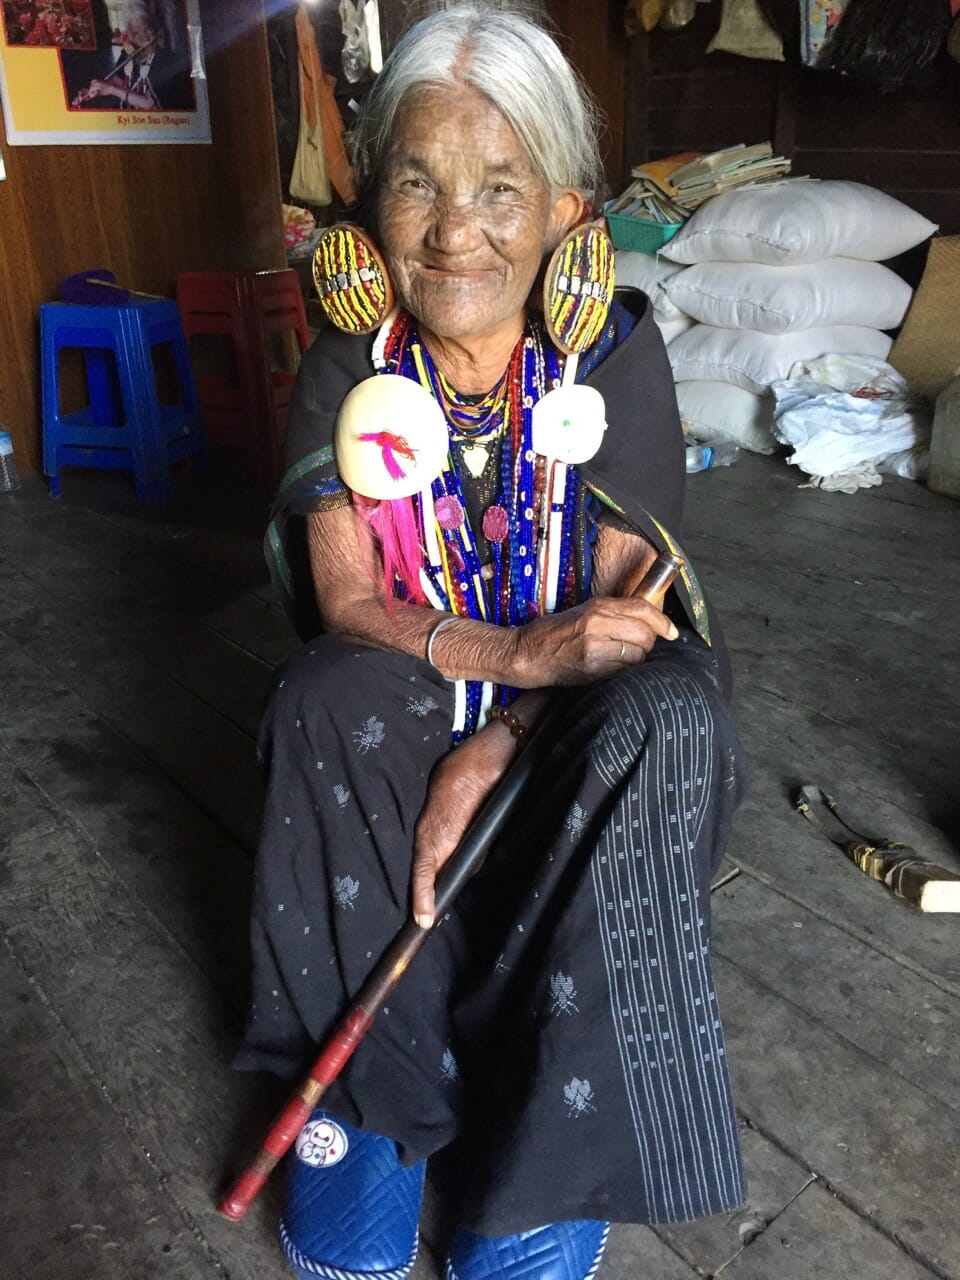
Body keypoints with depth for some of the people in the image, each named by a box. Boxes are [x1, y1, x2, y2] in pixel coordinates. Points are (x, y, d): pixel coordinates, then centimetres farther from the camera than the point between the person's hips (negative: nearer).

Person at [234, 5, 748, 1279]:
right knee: (322, 699, -30)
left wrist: (498, 747, -28)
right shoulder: (347, 371, -8)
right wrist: (519, 654, -31)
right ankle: (372, 1087, -11)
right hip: (412, 697, 1)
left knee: (669, 722, -32)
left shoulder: (615, 351, -12)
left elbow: (628, 603, -13)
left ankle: (556, 1162, -16)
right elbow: (345, 600, -14)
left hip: (584, 704, 0)